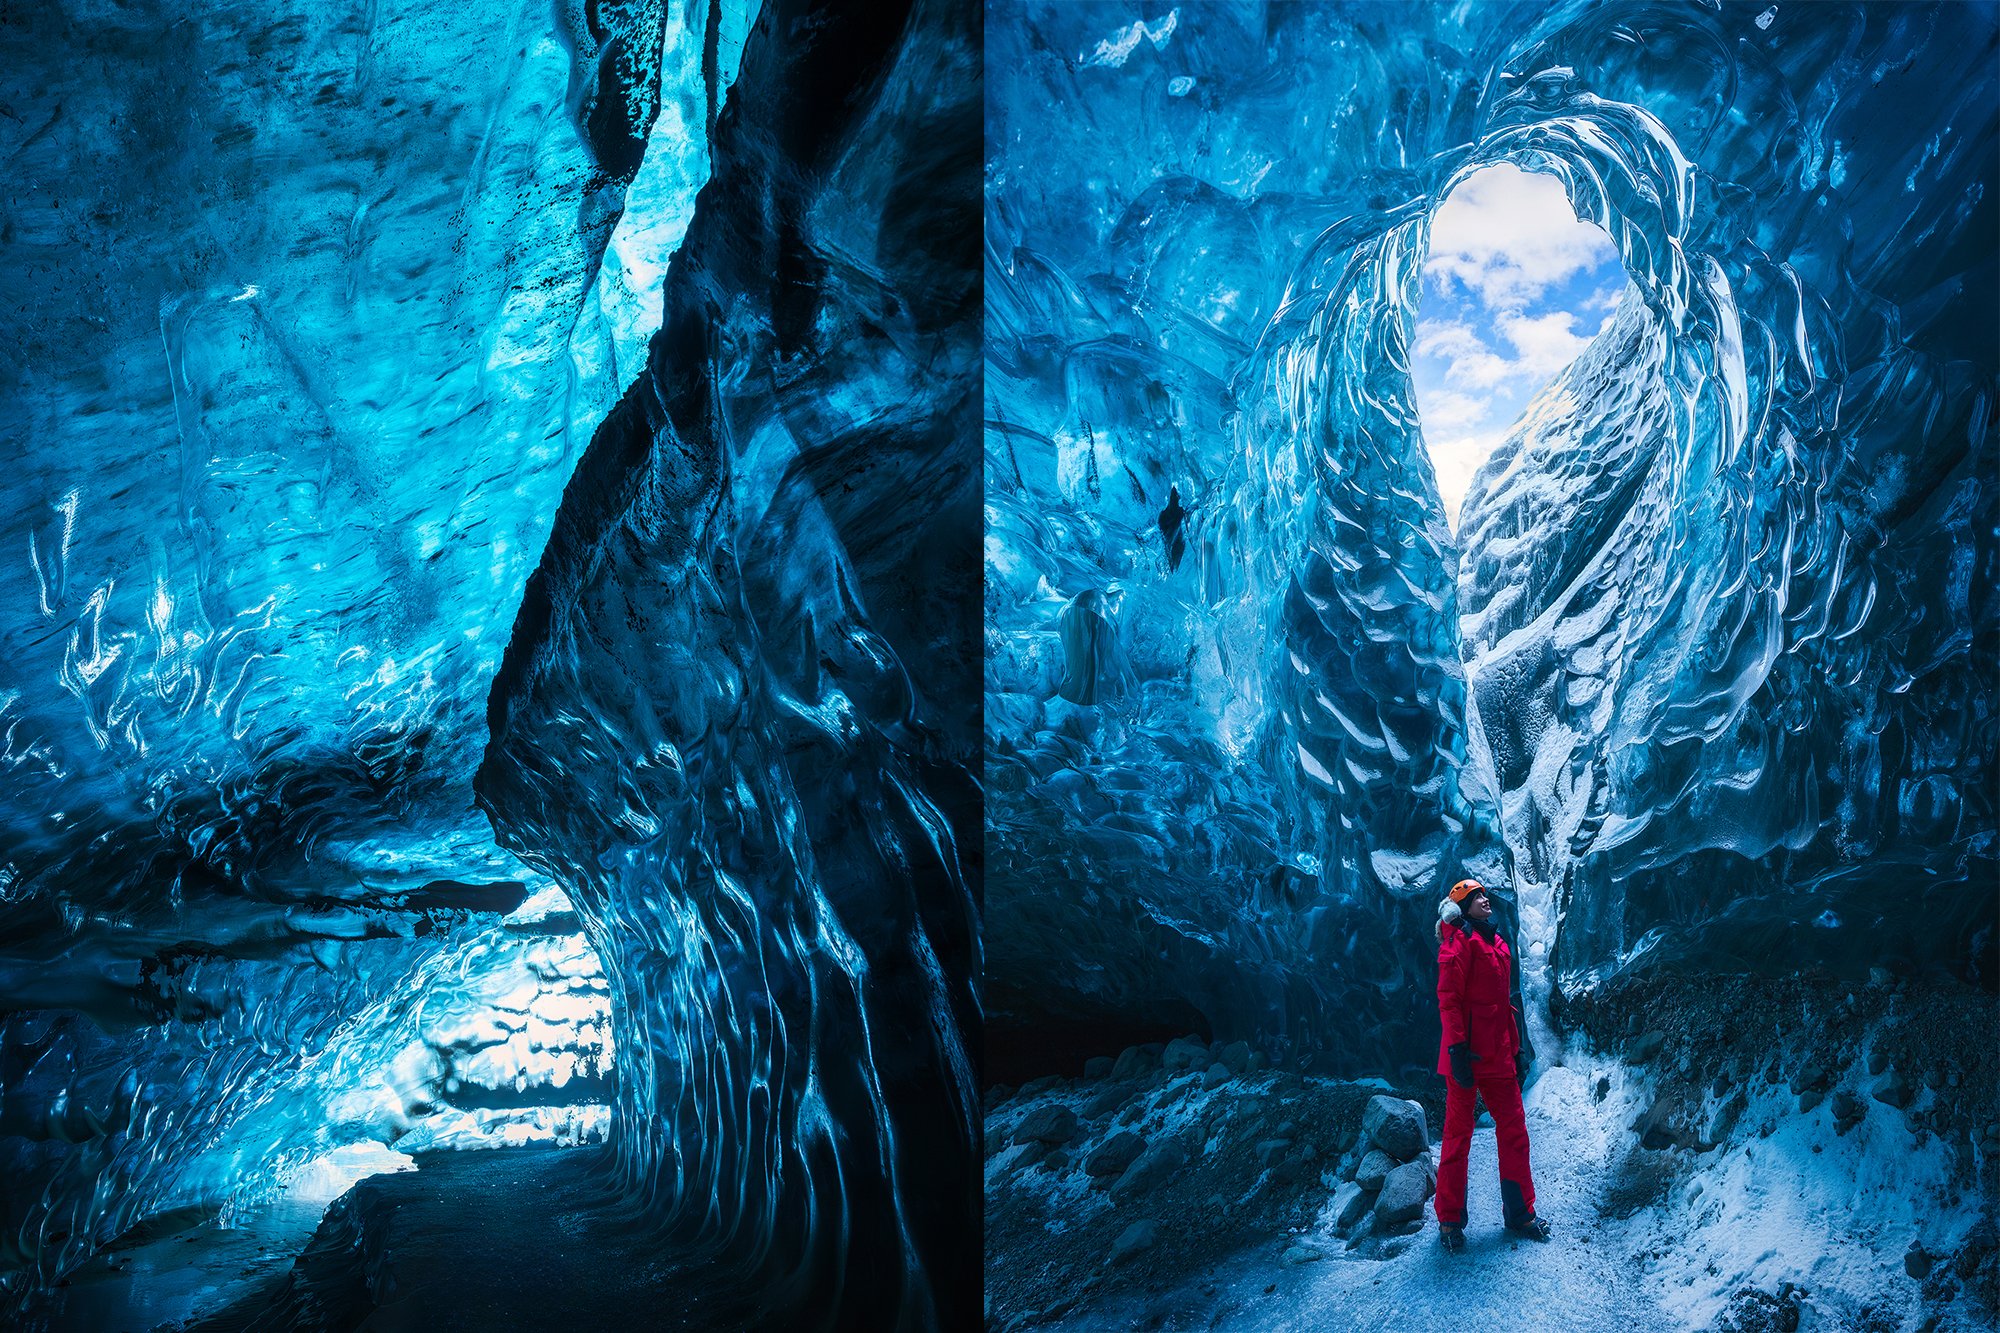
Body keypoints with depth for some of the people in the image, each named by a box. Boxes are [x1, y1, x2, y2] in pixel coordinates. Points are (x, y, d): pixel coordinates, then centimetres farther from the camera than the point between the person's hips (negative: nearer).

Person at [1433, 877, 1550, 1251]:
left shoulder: (1497, 943, 18)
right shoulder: (1459, 941, -6)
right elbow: (1448, 998, -13)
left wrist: (1517, 1048, 18)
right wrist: (1457, 1049, -20)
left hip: (1498, 1056, 7)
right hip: (1467, 1055, -7)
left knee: (1514, 1130, 7)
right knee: (1458, 1135, -1)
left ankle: (1520, 1212, 17)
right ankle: (1449, 1220, 6)